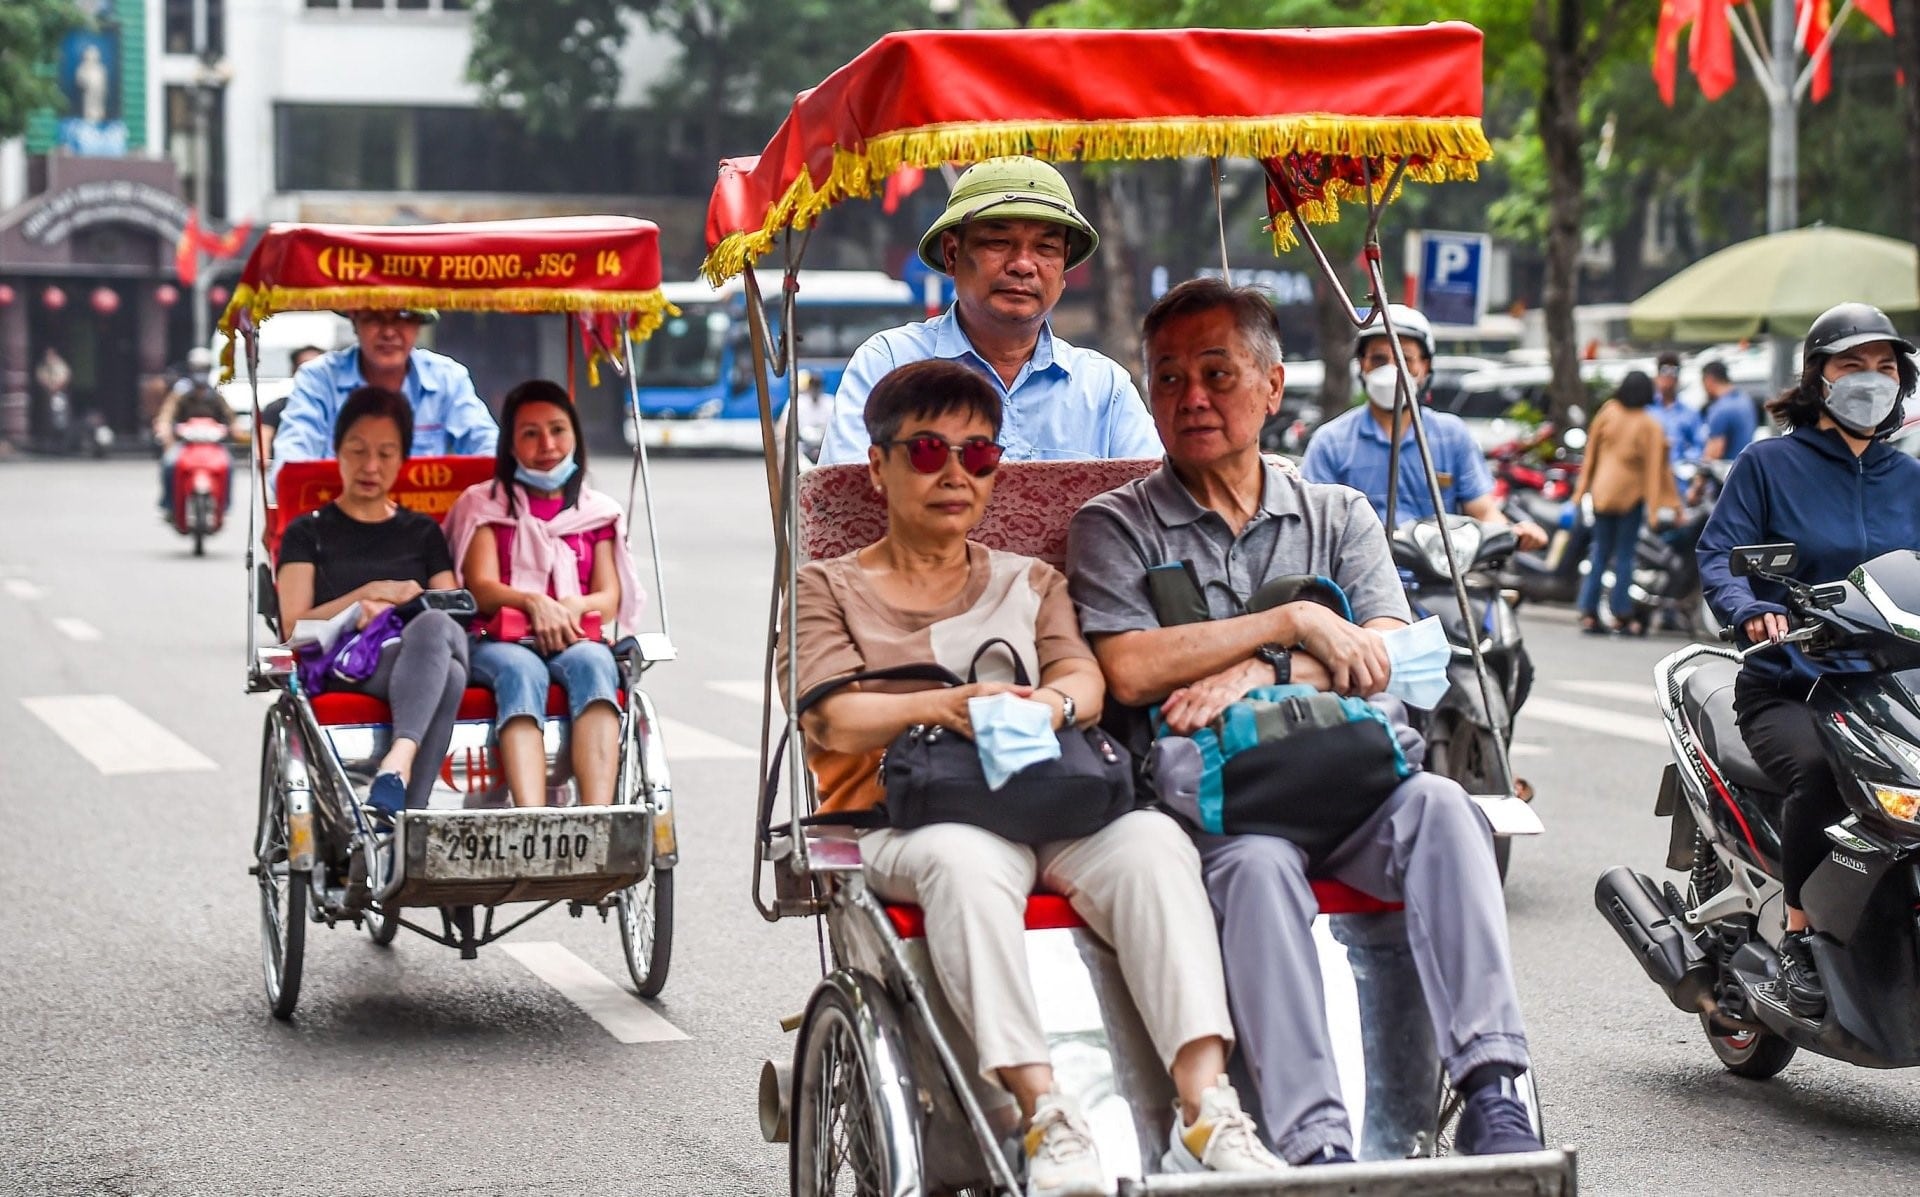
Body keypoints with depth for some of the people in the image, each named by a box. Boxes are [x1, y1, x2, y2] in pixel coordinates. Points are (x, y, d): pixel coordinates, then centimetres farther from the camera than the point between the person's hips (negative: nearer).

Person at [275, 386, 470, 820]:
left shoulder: (423, 532, 30)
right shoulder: (309, 532, 22)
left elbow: (453, 610, 17)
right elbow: (293, 626, 9)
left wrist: (387, 610, -3)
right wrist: (374, 593, -1)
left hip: (420, 655, 2)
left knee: (436, 625, -42)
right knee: (447, 674, -42)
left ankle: (397, 765, -63)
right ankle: (403, 816, -61)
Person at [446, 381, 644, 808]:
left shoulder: (597, 512, 24)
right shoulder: (484, 504, 18)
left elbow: (610, 598, 11)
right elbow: (481, 589, 2)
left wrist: (576, 605, -14)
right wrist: (532, 602, -21)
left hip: (574, 641, 2)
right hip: (499, 642, -2)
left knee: (593, 661, -36)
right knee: (521, 670, -38)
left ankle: (598, 817, -54)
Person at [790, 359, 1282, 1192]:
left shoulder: (1030, 582, 28)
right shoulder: (830, 589, 17)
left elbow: (1084, 675, 7)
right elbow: (830, 718, -1)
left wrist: (1053, 704, -19)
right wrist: (943, 707, -21)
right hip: (913, 818, -3)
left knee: (1152, 840, -31)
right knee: (964, 859, -39)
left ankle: (1205, 1103, -41)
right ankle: (1044, 1116, -46)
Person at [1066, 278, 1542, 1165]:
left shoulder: (1339, 517, 20)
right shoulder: (1115, 528, 11)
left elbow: (1385, 658, 4)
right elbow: (1132, 671, -6)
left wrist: (1258, 675, -13)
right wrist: (1293, 621, -6)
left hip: (1341, 774, 3)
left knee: (1436, 806, -29)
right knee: (1258, 862, -36)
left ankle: (1491, 1091, -37)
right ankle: (1313, 1144, -44)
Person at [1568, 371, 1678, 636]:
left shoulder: (1608, 413, 0)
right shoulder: (1650, 426, -9)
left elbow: (1591, 452, 5)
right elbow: (1654, 467, -10)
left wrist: (1582, 487, 13)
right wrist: (1654, 507, -9)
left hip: (1602, 491, 3)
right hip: (1630, 494, -3)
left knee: (1600, 552, 9)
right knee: (1624, 555, 3)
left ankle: (1588, 612, 4)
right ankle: (1622, 614, 6)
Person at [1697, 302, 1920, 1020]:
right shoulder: (1768, 465, 7)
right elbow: (1719, 554, -3)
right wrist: (1750, 609, -24)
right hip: (1787, 686, -3)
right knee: (1820, 768, -36)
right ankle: (1799, 939, -19)